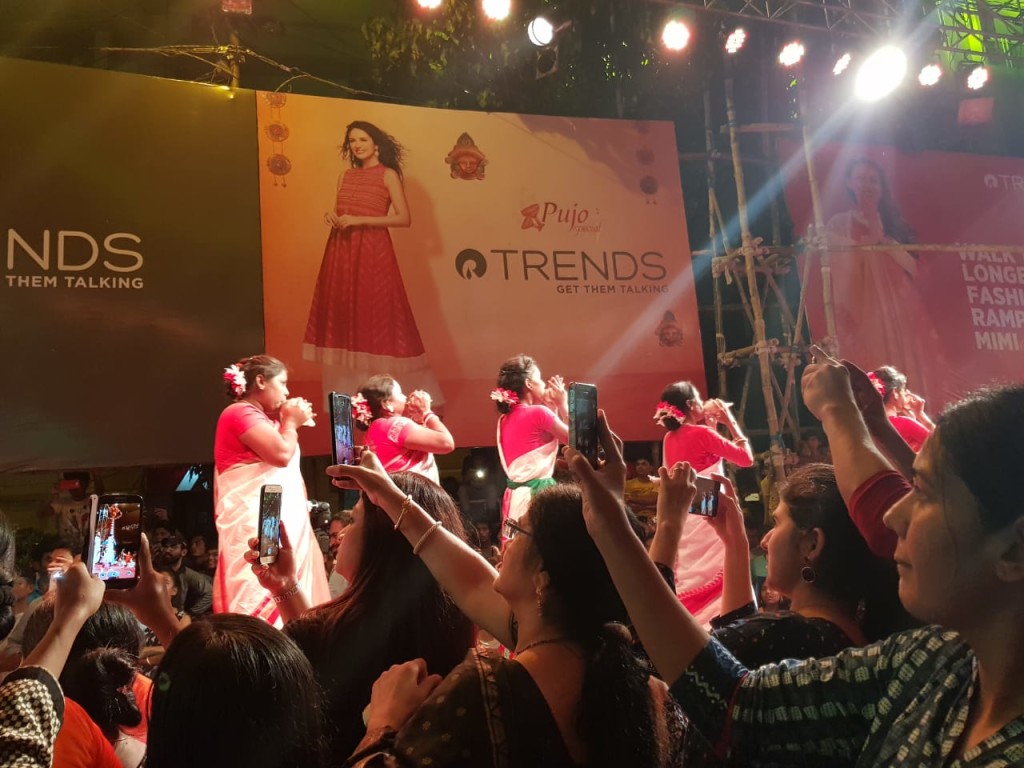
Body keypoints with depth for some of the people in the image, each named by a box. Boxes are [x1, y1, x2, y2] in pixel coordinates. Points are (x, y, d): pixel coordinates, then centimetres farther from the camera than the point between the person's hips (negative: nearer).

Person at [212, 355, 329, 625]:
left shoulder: (260, 418, 21)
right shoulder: (241, 412, -9)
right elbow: (282, 454, -19)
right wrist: (291, 422, -4)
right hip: (256, 524, -10)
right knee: (262, 599, -14)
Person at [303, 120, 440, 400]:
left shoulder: (388, 175, -1)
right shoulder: (345, 176, 16)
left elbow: (404, 218, -10)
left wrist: (360, 219, -15)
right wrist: (332, 217, 0)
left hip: (373, 250, -6)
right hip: (342, 251, 6)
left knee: (377, 314, -7)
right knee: (343, 315, 4)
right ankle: (349, 395, 11)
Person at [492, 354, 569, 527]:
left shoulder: (505, 419, 11)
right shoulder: (538, 412, -11)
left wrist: (552, 406, 16)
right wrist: (562, 404, 5)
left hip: (515, 496, 8)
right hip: (536, 494, -8)